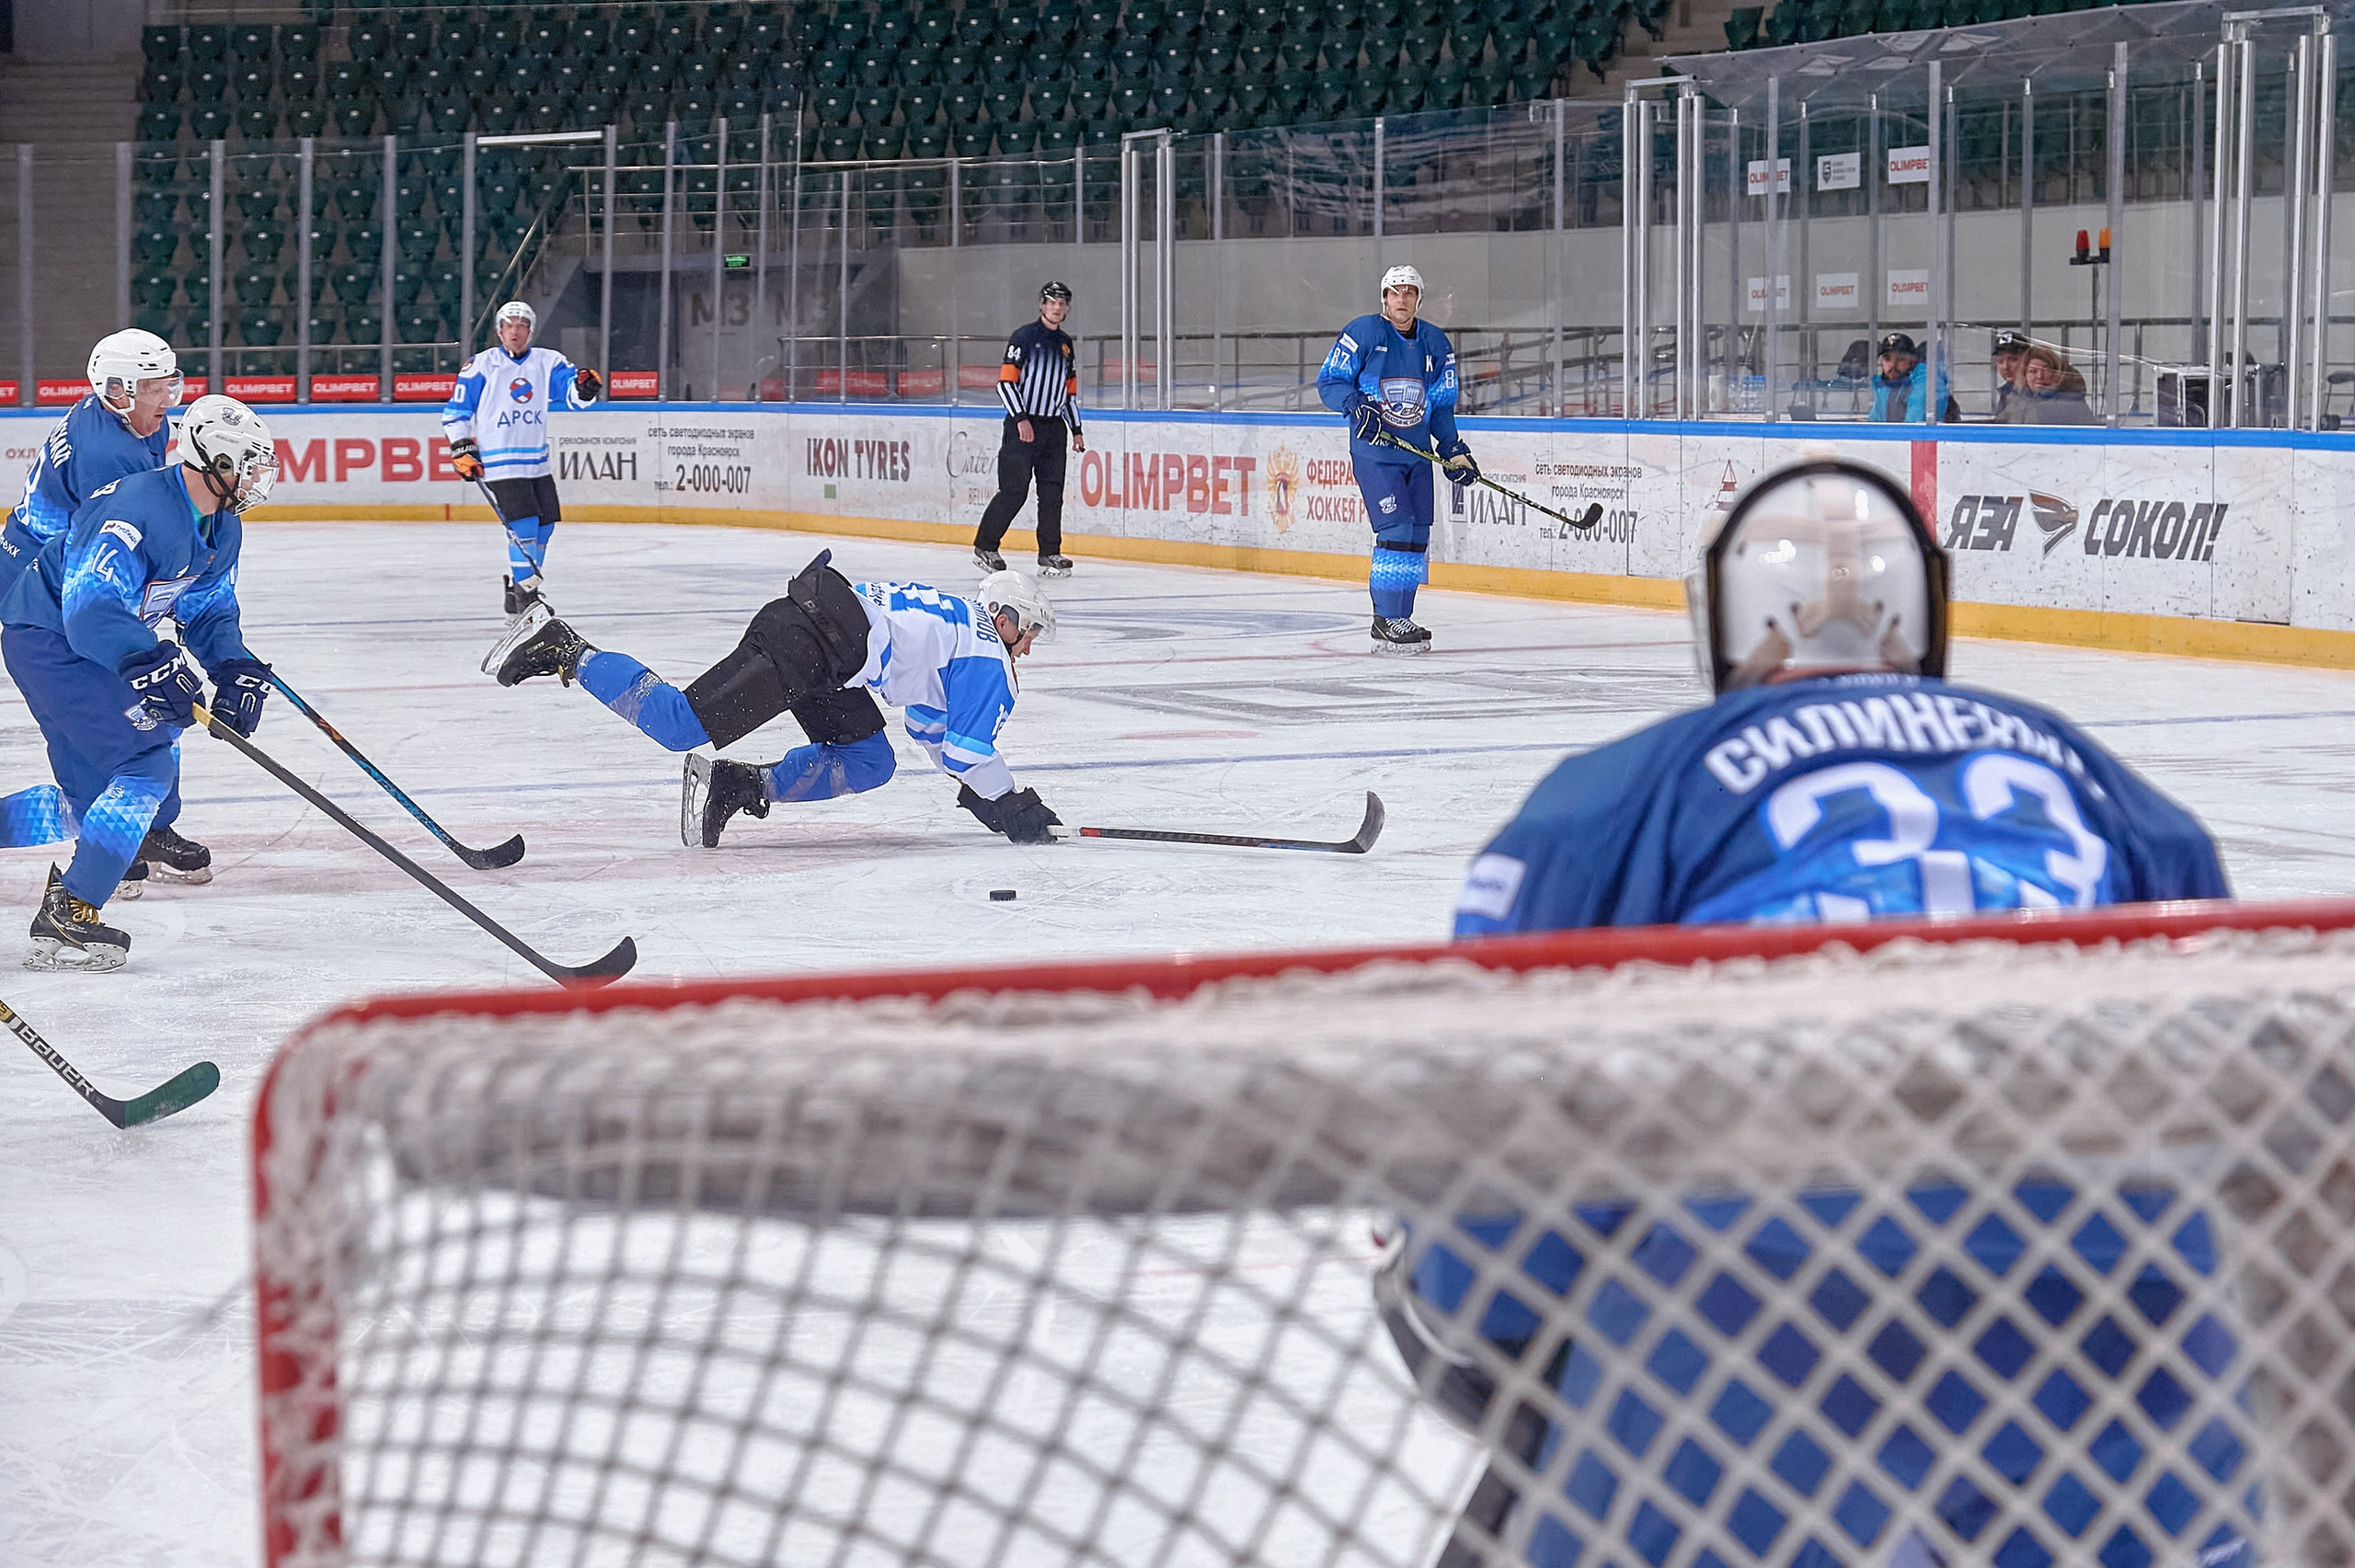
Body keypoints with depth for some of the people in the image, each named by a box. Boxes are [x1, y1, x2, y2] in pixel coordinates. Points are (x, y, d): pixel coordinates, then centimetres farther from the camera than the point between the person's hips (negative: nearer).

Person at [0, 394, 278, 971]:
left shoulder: (222, 529, 3)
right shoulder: (136, 509, -29)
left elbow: (208, 610, 11)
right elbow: (91, 607, -37)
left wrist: (236, 668, -7)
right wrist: (148, 662, -51)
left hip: (94, 641, 10)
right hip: (46, 637, -10)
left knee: (89, 783, 19)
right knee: (144, 763, -16)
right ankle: (65, 920, -15)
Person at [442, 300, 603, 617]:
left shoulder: (547, 362, 5)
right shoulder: (482, 365, -2)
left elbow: (573, 393, -6)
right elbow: (455, 411, 3)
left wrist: (586, 386, -30)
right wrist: (461, 449, -5)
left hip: (537, 462, 5)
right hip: (500, 461, -5)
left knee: (544, 526, 11)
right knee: (523, 526, -15)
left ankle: (517, 583, 30)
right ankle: (524, 595, -5)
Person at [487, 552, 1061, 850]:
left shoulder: (954, 617, 30)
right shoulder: (987, 656, 1)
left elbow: (934, 727, 40)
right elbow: (971, 747, -2)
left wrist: (982, 791, 41)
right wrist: (1008, 811, 8)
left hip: (816, 622, 10)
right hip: (803, 643, -10)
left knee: (868, 762, 13)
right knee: (680, 723, -14)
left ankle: (743, 784, 3)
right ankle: (569, 653, -9)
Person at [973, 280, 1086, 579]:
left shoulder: (1066, 345, 16)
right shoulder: (1024, 337, -4)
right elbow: (1006, 381, -10)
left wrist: (1076, 429, 16)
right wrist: (1021, 419, -18)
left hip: (1053, 427, 6)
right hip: (1023, 425, -6)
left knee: (1052, 493, 3)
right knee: (1014, 492, -9)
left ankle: (1050, 554, 8)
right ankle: (985, 547, 2)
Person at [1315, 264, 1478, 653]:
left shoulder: (1436, 344, 9)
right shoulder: (1362, 333, -6)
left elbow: (1442, 406, 14)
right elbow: (1329, 382, -5)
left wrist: (1454, 451, 4)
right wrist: (1357, 404, -23)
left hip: (1418, 453, 6)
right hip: (1373, 450, -6)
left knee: (1417, 537, 8)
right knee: (1396, 530, -16)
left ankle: (1400, 617, 20)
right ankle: (1387, 622, -10)